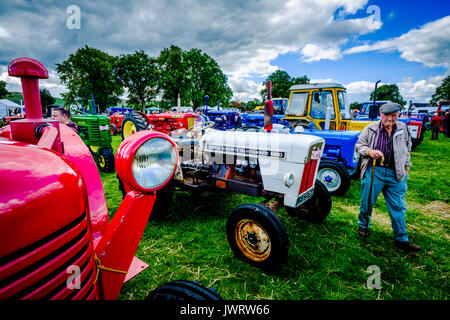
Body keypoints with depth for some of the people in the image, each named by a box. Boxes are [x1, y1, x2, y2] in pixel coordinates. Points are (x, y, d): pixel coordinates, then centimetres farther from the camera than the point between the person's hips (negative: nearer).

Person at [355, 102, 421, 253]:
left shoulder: (404, 129, 9)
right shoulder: (371, 129, 0)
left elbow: (407, 150, 21)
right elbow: (359, 145, 4)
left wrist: (406, 167, 19)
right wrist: (369, 151, -16)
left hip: (396, 173, 3)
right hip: (373, 171, -2)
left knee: (398, 207, 6)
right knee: (366, 201, 6)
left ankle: (401, 240, 19)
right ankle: (363, 226, 31)